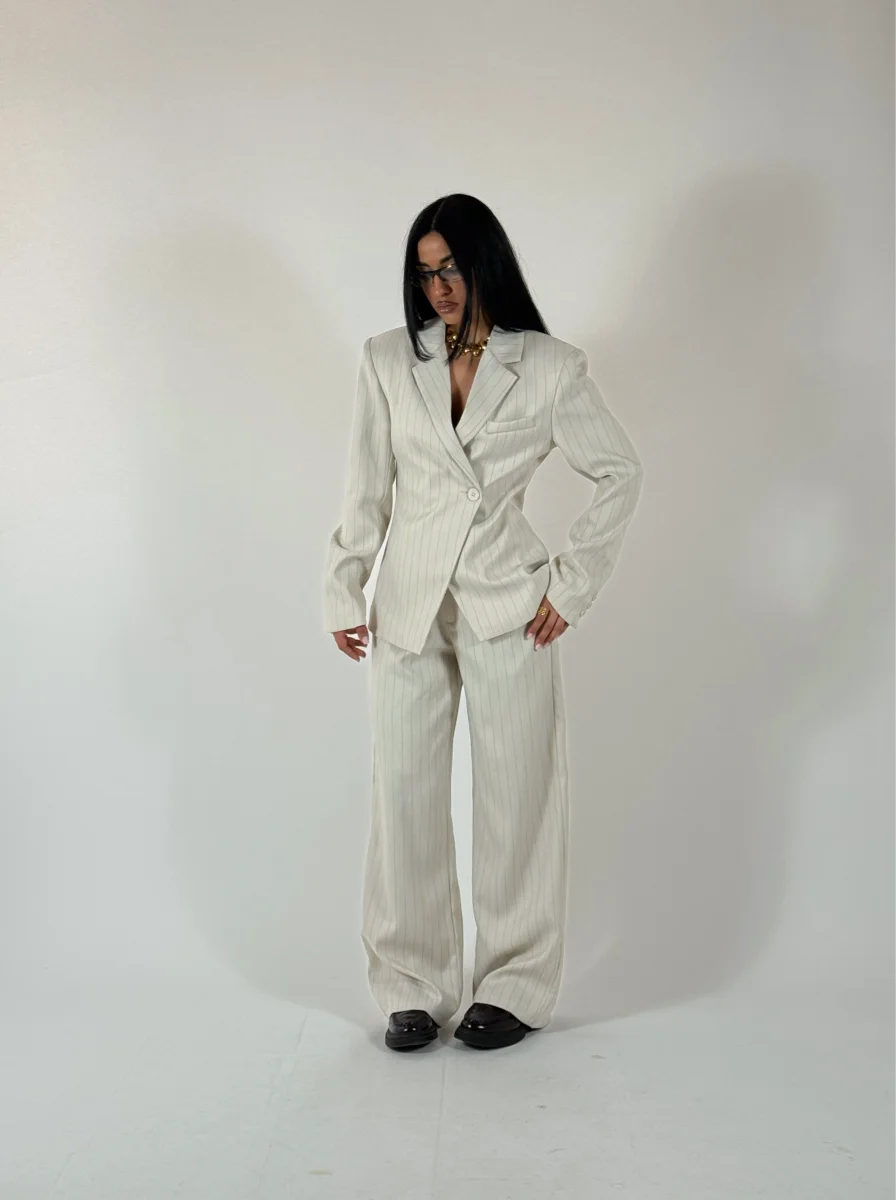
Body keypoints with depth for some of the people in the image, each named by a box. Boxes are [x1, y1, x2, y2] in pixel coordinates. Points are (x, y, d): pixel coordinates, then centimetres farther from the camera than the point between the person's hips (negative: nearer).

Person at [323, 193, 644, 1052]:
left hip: (506, 609, -2)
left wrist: (573, 584, -1)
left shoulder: (549, 368, -3)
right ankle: (414, 988, 18)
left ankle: (515, 987, 18)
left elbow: (620, 473, 3)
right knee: (404, 795, 5)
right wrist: (342, 594, 4)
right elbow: (366, 490, 6)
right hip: (408, 607, 2)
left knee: (516, 796, 4)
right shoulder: (387, 361, 3)